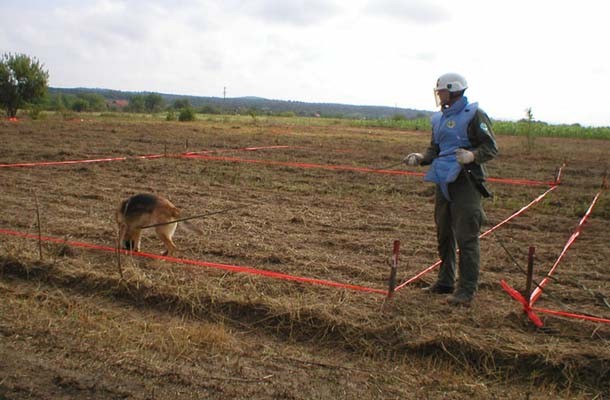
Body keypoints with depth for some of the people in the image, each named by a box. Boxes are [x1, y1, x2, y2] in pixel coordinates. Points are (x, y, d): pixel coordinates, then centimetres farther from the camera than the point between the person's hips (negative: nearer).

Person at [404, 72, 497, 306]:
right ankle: (445, 282, 28)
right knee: (444, 235, 15)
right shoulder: (440, 118, 16)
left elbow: (491, 147, -9)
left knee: (466, 237, -7)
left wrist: (472, 155, -28)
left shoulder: (473, 115, -7)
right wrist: (421, 158, 4)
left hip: (465, 181, -8)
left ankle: (467, 290, 0)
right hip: (443, 182, 8)